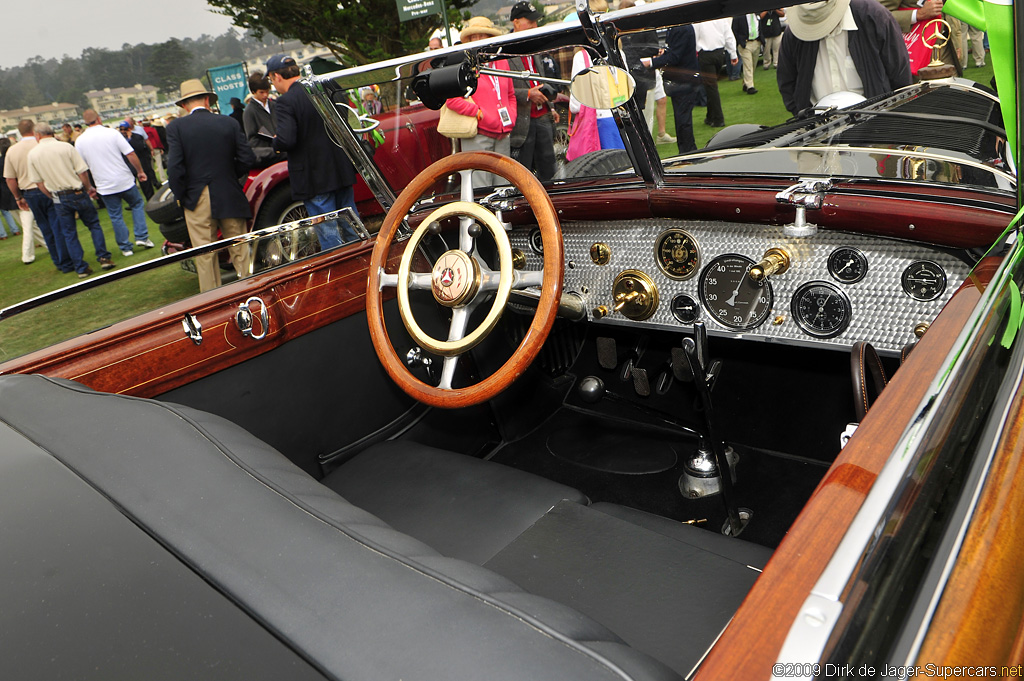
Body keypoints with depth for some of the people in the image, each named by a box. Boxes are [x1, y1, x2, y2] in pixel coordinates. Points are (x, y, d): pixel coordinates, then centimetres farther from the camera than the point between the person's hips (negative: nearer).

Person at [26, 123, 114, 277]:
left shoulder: (32, 154, -1)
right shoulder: (66, 147, -9)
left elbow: (39, 183, 1)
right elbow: (82, 172, -10)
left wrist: (53, 196, 14)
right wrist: (89, 188, 6)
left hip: (59, 198, 2)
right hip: (78, 193, -2)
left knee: (69, 234, 9)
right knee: (94, 225, 12)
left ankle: (81, 268, 10)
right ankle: (103, 258, 4)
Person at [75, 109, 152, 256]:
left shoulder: (80, 141, 0)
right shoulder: (112, 133, -7)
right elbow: (131, 154, -9)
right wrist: (140, 171, 4)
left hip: (105, 186, 2)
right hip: (124, 180, -1)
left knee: (116, 217, 9)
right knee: (138, 205, 19)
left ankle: (125, 248, 13)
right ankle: (142, 237, 8)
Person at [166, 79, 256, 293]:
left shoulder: (176, 127, -5)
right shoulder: (228, 123, 0)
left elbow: (174, 167, -12)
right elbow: (247, 159, -2)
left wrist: (181, 195, 1)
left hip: (197, 200, -1)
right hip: (230, 198, 1)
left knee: (205, 256, 8)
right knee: (240, 252, 10)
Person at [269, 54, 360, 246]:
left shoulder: (287, 101, -15)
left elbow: (286, 140, -23)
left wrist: (275, 142, -2)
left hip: (314, 178, -6)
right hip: (342, 171, 6)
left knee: (328, 233, 1)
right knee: (351, 227, 16)